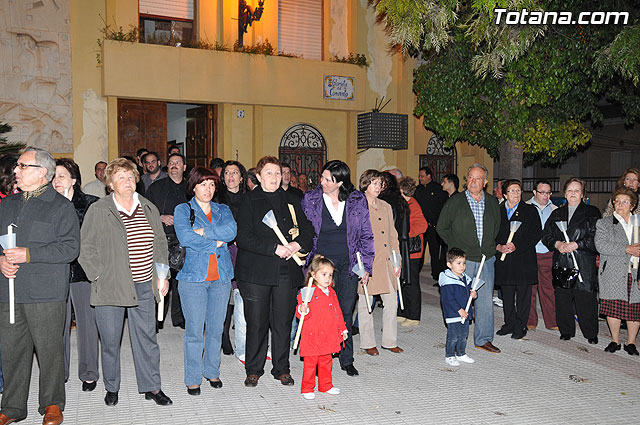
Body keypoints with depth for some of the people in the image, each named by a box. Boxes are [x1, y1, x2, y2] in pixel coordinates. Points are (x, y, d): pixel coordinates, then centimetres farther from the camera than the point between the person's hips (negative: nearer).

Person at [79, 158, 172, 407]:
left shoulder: (149, 209, 8)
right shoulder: (97, 211, -3)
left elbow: (161, 244, 16)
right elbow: (86, 249, -1)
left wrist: (161, 275, 10)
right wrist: (99, 276, -7)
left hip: (144, 287, 3)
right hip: (110, 288, -3)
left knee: (146, 338, 9)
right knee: (110, 341, 9)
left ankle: (152, 387, 22)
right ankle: (112, 388, 28)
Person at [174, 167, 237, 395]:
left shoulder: (223, 210, 14)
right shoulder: (182, 210, 4)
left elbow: (231, 230, -7)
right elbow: (185, 237, -13)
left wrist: (203, 232, -14)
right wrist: (216, 243, -10)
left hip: (221, 276, 3)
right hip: (193, 276, -3)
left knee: (216, 328, 10)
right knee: (194, 330, -1)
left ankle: (212, 371, 26)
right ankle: (193, 378, 13)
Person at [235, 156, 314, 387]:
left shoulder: (290, 201, 12)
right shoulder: (249, 202, 0)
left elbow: (307, 229, 14)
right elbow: (243, 237, -10)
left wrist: (297, 244, -8)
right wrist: (275, 248, -17)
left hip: (286, 272, 3)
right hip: (256, 271, -3)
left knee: (283, 322, 7)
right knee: (256, 322, 3)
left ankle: (282, 368, 22)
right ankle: (254, 370, 20)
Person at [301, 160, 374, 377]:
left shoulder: (358, 201, -1)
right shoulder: (311, 200, -2)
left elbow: (366, 234, 6)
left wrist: (366, 265, 3)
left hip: (348, 262, 1)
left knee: (346, 310, 7)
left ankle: (347, 359, 21)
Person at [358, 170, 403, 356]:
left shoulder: (386, 207, 15)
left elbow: (393, 235, 16)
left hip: (386, 262, 6)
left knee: (392, 302, 7)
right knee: (366, 304, 4)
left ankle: (389, 341, 21)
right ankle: (368, 343, 17)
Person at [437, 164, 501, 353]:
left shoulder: (493, 203, 9)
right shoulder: (455, 201, -2)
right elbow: (442, 227, 4)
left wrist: (489, 247, 13)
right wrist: (456, 248, -1)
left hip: (486, 259, 4)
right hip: (463, 259, -3)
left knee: (486, 300, 6)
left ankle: (483, 339, 19)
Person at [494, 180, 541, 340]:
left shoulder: (530, 211, 2)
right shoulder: (497, 211, 9)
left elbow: (536, 234, -4)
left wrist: (517, 246, -13)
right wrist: (499, 247, -10)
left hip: (524, 259, -3)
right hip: (504, 260, 3)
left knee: (523, 294, 3)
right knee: (507, 294, 10)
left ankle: (521, 326, 13)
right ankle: (509, 323, 23)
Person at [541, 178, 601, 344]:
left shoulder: (592, 212, 5)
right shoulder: (557, 214, 17)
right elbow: (546, 235, 12)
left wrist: (576, 245, -14)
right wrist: (558, 244, -7)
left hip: (584, 264, -3)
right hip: (561, 264, 4)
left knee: (586, 299, -4)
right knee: (562, 299, 5)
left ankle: (591, 334, 10)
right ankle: (566, 331, 18)